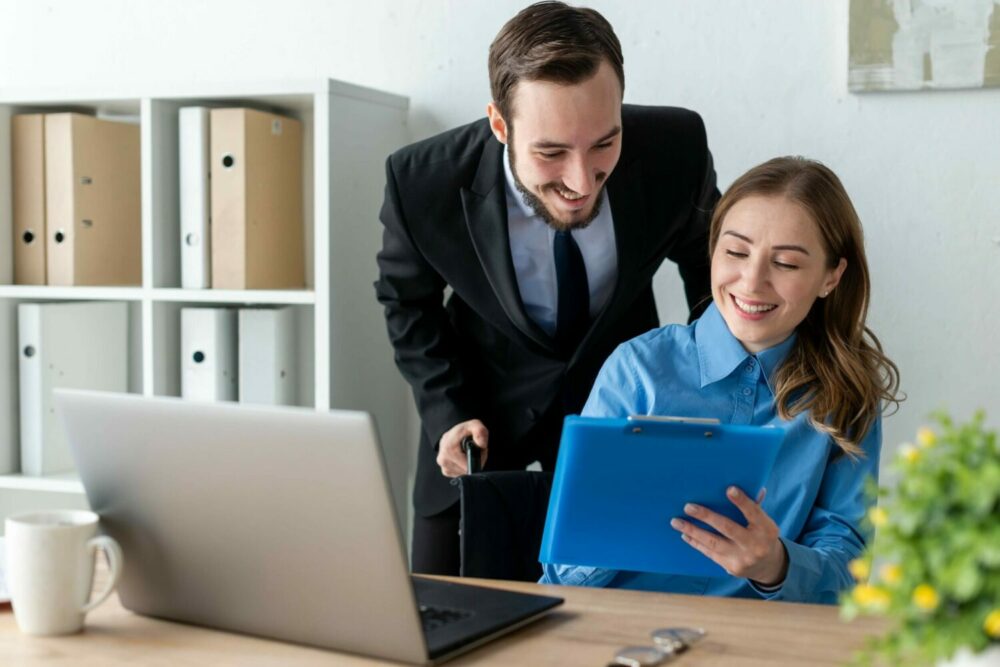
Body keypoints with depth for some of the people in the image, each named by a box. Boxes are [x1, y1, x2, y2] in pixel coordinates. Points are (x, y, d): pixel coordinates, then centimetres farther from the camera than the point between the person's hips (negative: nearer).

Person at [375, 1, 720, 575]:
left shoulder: (677, 147, -25)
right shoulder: (423, 182, -27)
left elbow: (710, 267, -2)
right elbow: (407, 300, -4)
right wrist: (448, 415, -12)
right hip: (485, 398, 0)